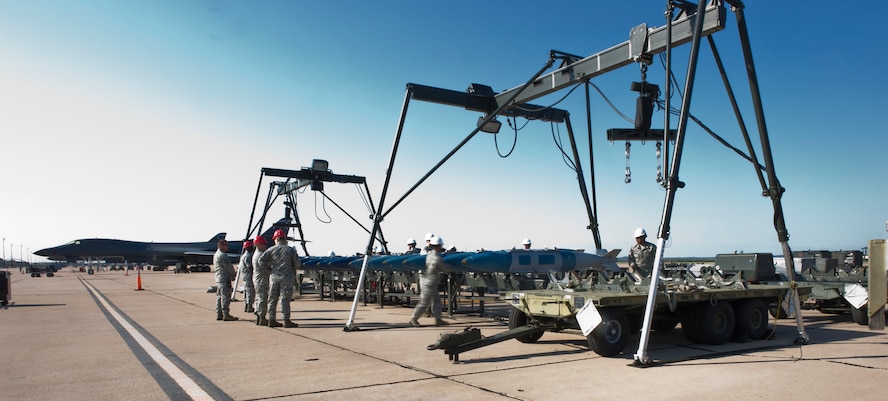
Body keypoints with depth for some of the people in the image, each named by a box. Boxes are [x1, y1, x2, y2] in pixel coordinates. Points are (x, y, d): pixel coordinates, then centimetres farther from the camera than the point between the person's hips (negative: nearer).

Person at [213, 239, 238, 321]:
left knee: (219, 296, 12)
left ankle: (219, 314, 15)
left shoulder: (215, 255, 18)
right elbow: (229, 267, -17)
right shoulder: (222, 255, -15)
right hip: (224, 278, -10)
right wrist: (233, 274, 2)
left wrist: (231, 274, 14)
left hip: (218, 278, 10)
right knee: (225, 296, -9)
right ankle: (225, 314, -11)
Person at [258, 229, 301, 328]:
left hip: (274, 276, 3)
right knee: (285, 299, -2)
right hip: (287, 277, -2)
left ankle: (271, 320, 14)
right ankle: (286, 320, -3)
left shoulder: (271, 249, 1)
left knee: (272, 298, 10)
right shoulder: (291, 250, -2)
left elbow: (261, 260, -4)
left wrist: (270, 265, 10)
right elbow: (298, 264, -2)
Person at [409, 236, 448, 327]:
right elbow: (443, 269, -9)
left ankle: (438, 319, 16)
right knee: (424, 303, 1)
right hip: (428, 282, -9)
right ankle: (414, 319, 11)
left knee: (436, 300, 12)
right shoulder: (437, 258, -22)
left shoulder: (429, 254, 3)